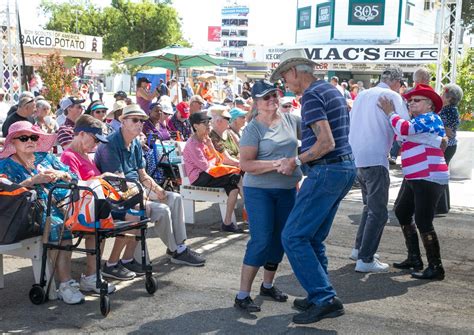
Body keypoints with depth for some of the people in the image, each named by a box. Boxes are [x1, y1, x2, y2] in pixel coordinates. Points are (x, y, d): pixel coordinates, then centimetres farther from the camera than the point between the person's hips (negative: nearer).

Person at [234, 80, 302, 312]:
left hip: (287, 189, 6)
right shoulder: (253, 129, -11)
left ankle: (268, 284, 32)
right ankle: (242, 295, 0)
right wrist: (276, 164, -26)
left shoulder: (290, 120, 4)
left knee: (280, 239, 13)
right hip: (259, 190, -6)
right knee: (261, 241, -10)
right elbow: (245, 164, -18)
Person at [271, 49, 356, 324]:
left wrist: (296, 161, -13)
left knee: (294, 237, -7)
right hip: (346, 167, 10)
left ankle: (325, 299, -6)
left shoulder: (311, 95, -15)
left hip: (327, 171, -10)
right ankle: (321, 297, 21)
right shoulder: (332, 90, 15)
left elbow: (326, 143, -23)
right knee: (313, 238, 15)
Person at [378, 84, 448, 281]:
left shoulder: (429, 118, -10)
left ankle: (436, 268, -3)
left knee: (423, 222, -11)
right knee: (402, 213, 17)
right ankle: (414, 258, 25)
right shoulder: (417, 122, 21)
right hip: (415, 179, 11)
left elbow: (404, 129, -24)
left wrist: (390, 112, -11)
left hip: (430, 179, -11)